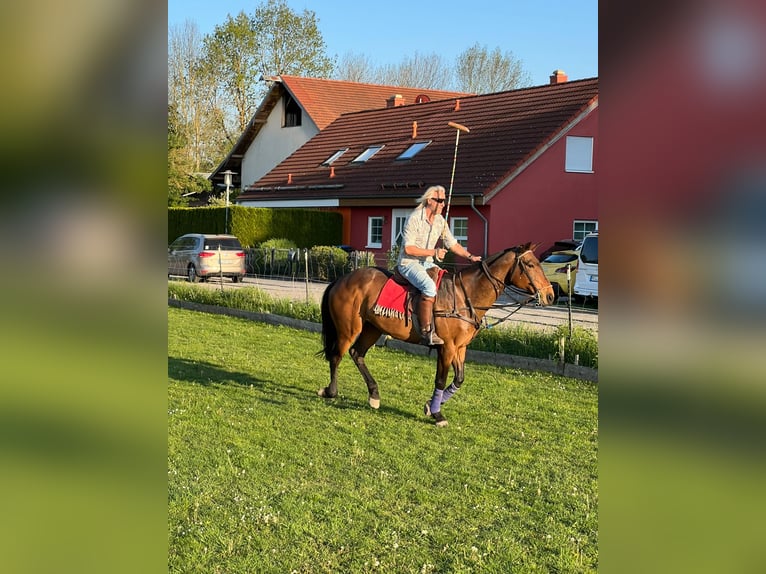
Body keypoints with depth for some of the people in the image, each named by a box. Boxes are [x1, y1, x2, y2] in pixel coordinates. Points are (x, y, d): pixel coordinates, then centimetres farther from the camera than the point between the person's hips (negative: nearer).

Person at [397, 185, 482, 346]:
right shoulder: (414, 219, -15)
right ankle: (426, 332, -29)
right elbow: (408, 249, -19)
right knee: (429, 286, -32)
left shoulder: (440, 221, 7)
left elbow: (453, 244, 12)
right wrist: (434, 252, -20)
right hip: (409, 263, -8)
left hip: (427, 264, 8)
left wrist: (470, 256, 0)